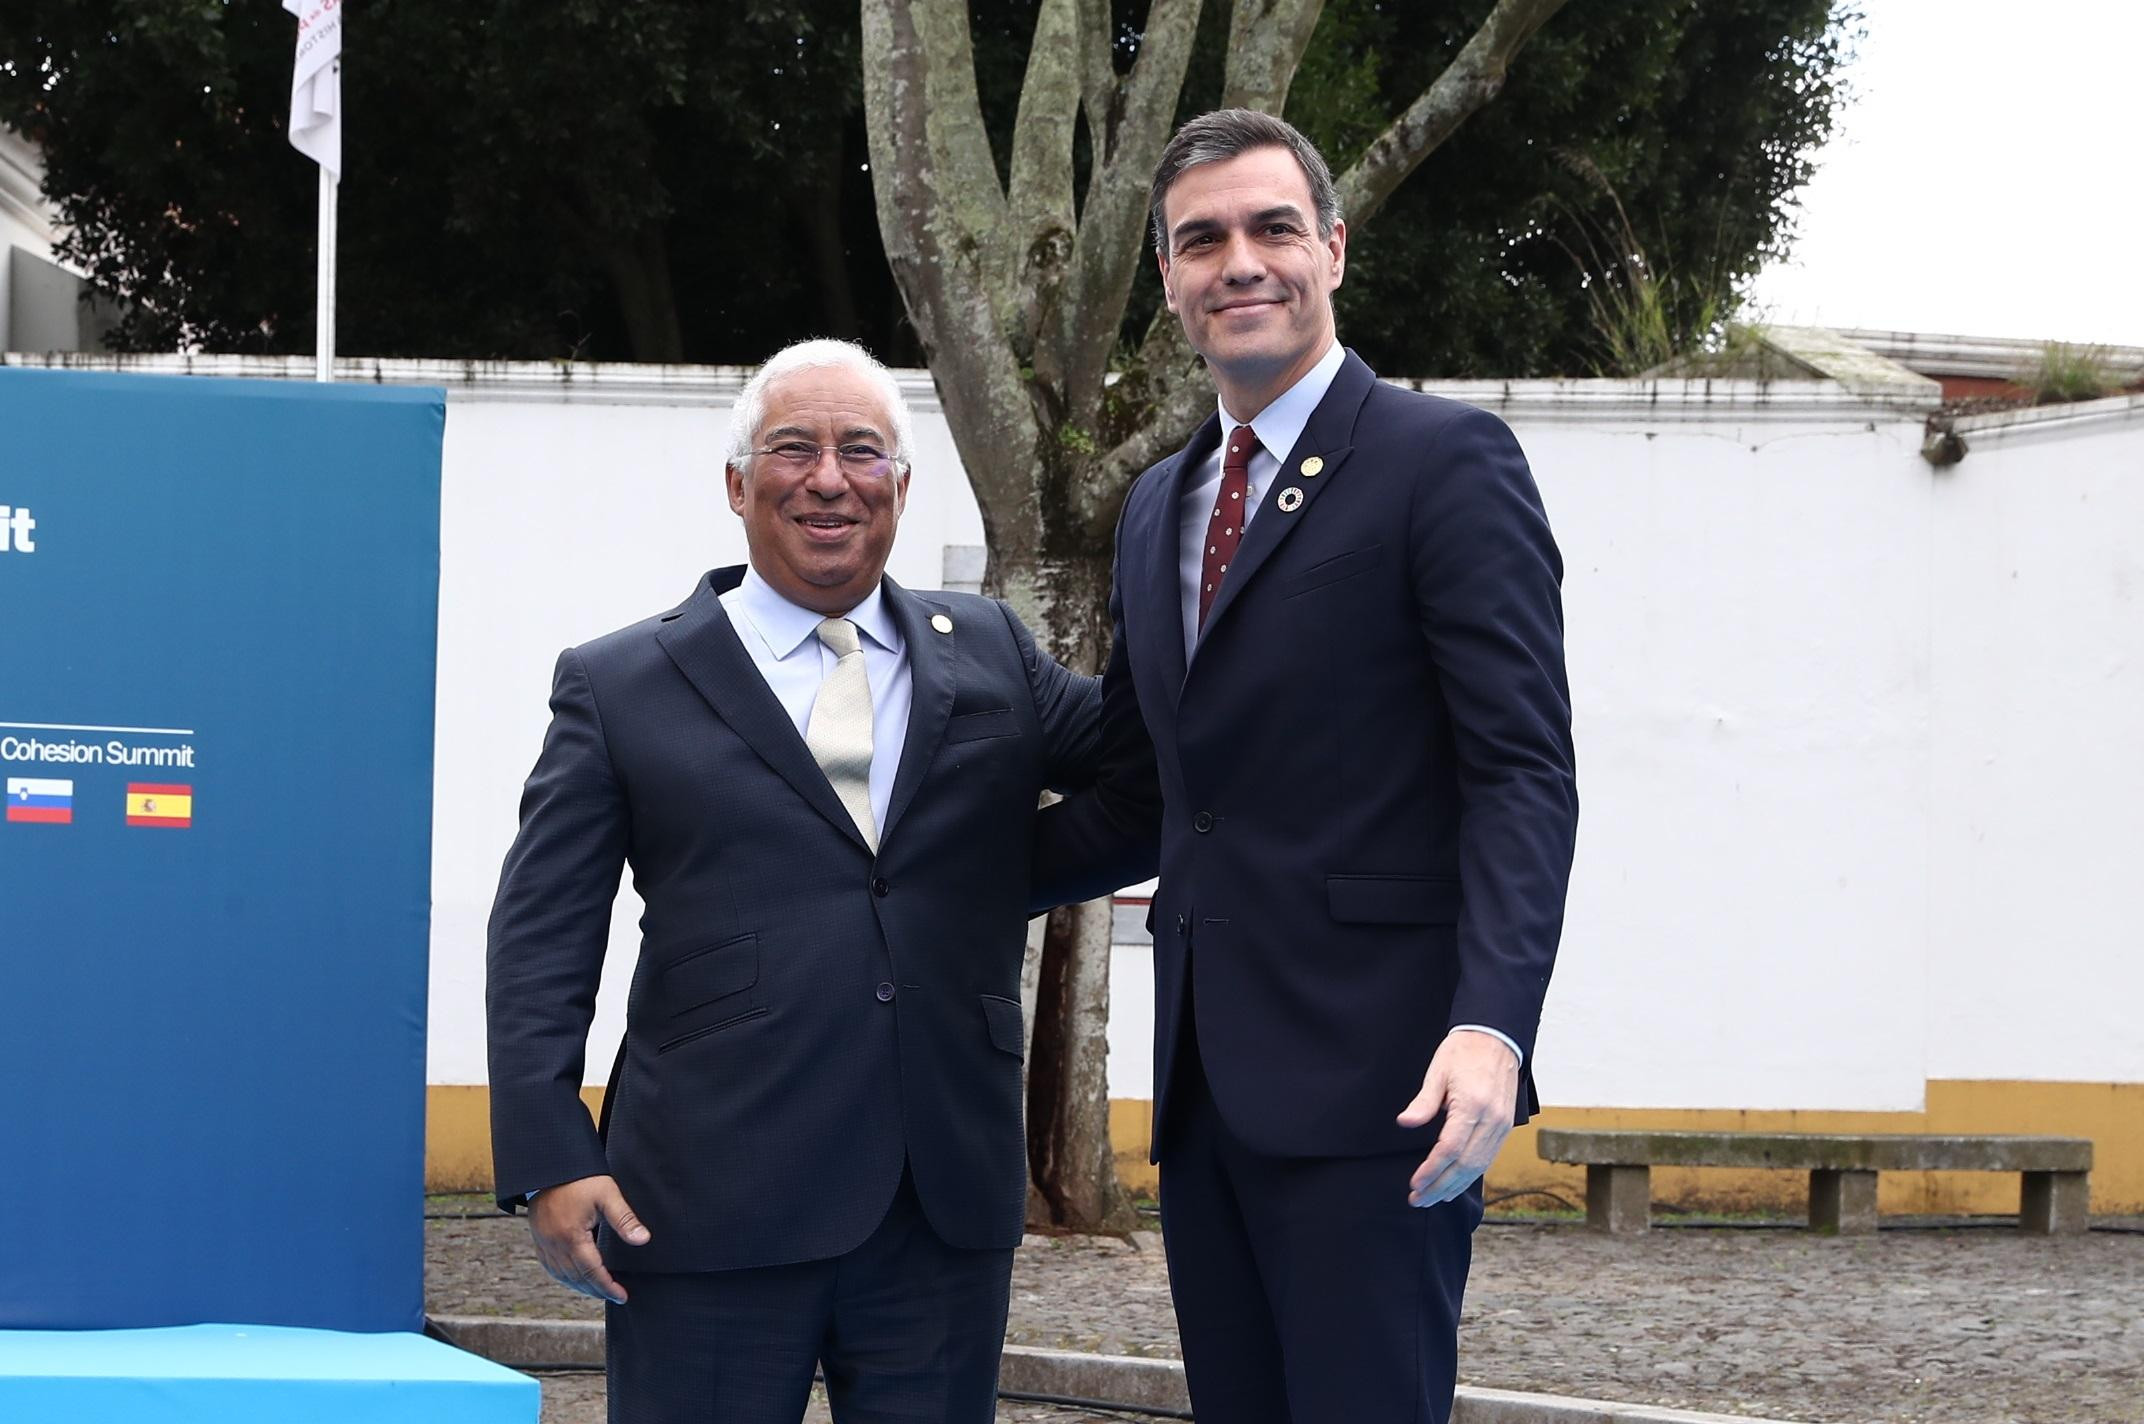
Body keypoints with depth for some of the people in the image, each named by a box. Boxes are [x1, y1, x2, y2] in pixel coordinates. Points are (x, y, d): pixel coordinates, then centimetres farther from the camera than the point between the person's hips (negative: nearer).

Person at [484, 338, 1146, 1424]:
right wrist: (548, 1163, -8)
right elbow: (541, 944, 2)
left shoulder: (992, 657, 14)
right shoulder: (619, 685, 5)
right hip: (713, 1209, -3)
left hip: (945, 1210, 3)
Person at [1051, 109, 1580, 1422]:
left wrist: (1492, 1026, -23)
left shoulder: (1445, 461, -5)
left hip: (1371, 1079, -7)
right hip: (1209, 1082, 7)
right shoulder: (1159, 507, 19)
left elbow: (1522, 769, -12)